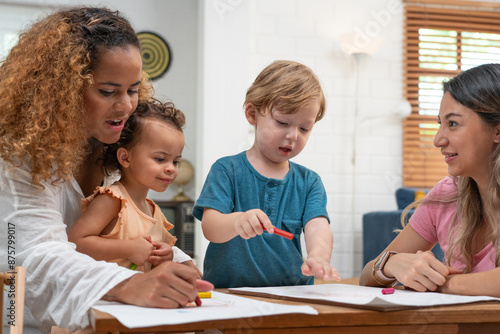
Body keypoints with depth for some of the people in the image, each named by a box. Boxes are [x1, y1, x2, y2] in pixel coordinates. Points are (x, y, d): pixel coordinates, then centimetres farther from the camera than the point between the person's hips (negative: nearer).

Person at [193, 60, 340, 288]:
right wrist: (237, 222, -33)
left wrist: (318, 256, -28)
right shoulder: (227, 170, 2)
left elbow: (317, 227, -5)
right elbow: (210, 227, -10)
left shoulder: (309, 182, 12)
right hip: (228, 292, -4)